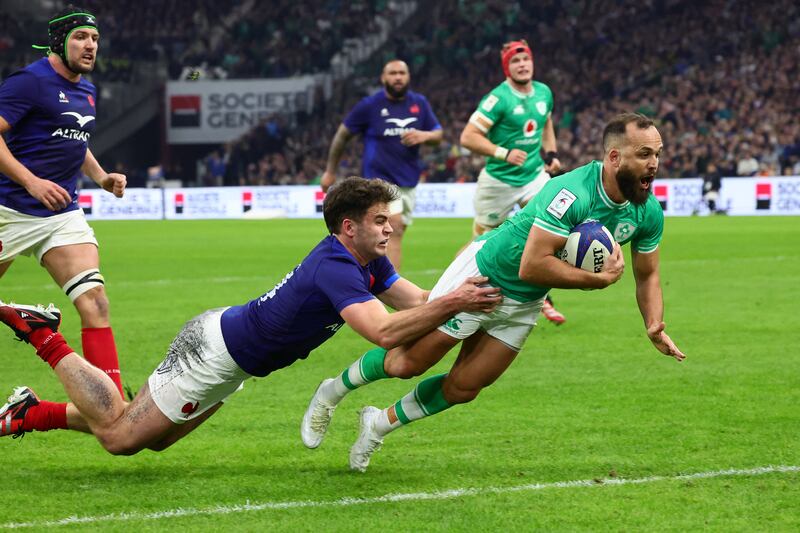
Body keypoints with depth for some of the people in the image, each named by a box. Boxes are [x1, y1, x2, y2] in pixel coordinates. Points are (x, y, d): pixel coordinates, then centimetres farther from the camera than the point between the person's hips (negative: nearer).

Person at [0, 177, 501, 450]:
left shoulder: (368, 261, 2)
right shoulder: (336, 270, -28)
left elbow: (418, 301, 5)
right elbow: (384, 331, -40)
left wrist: (464, 297, -8)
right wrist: (452, 304, -41)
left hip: (230, 356, 10)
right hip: (214, 349, -10)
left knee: (154, 439, 17)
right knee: (118, 435, -6)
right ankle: (43, 334, 5)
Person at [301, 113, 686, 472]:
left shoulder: (649, 212, -11)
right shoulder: (573, 193, -35)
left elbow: (647, 276, 3)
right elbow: (531, 266, -40)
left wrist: (655, 326, -14)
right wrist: (599, 279, -34)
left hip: (523, 304, 7)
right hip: (482, 276, -7)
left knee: (463, 388, 5)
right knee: (408, 362, 0)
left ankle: (380, 424, 28)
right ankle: (330, 394, 27)